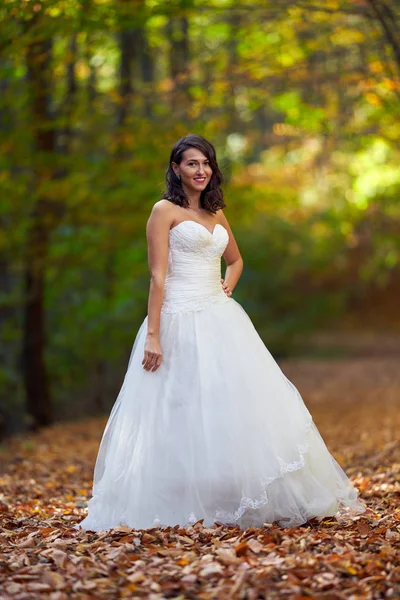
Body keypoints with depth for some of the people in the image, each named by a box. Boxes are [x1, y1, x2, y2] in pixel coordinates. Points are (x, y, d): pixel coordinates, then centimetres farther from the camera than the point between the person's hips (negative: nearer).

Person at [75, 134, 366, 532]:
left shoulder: (216, 213, 17)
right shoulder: (165, 211, -2)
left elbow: (236, 260, 32)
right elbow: (157, 276, -9)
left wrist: (228, 284, 10)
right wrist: (152, 335, -16)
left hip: (221, 317, 7)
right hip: (182, 320, -7)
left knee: (241, 403, 3)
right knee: (184, 413, -6)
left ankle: (237, 499, 12)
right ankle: (187, 504, 4)